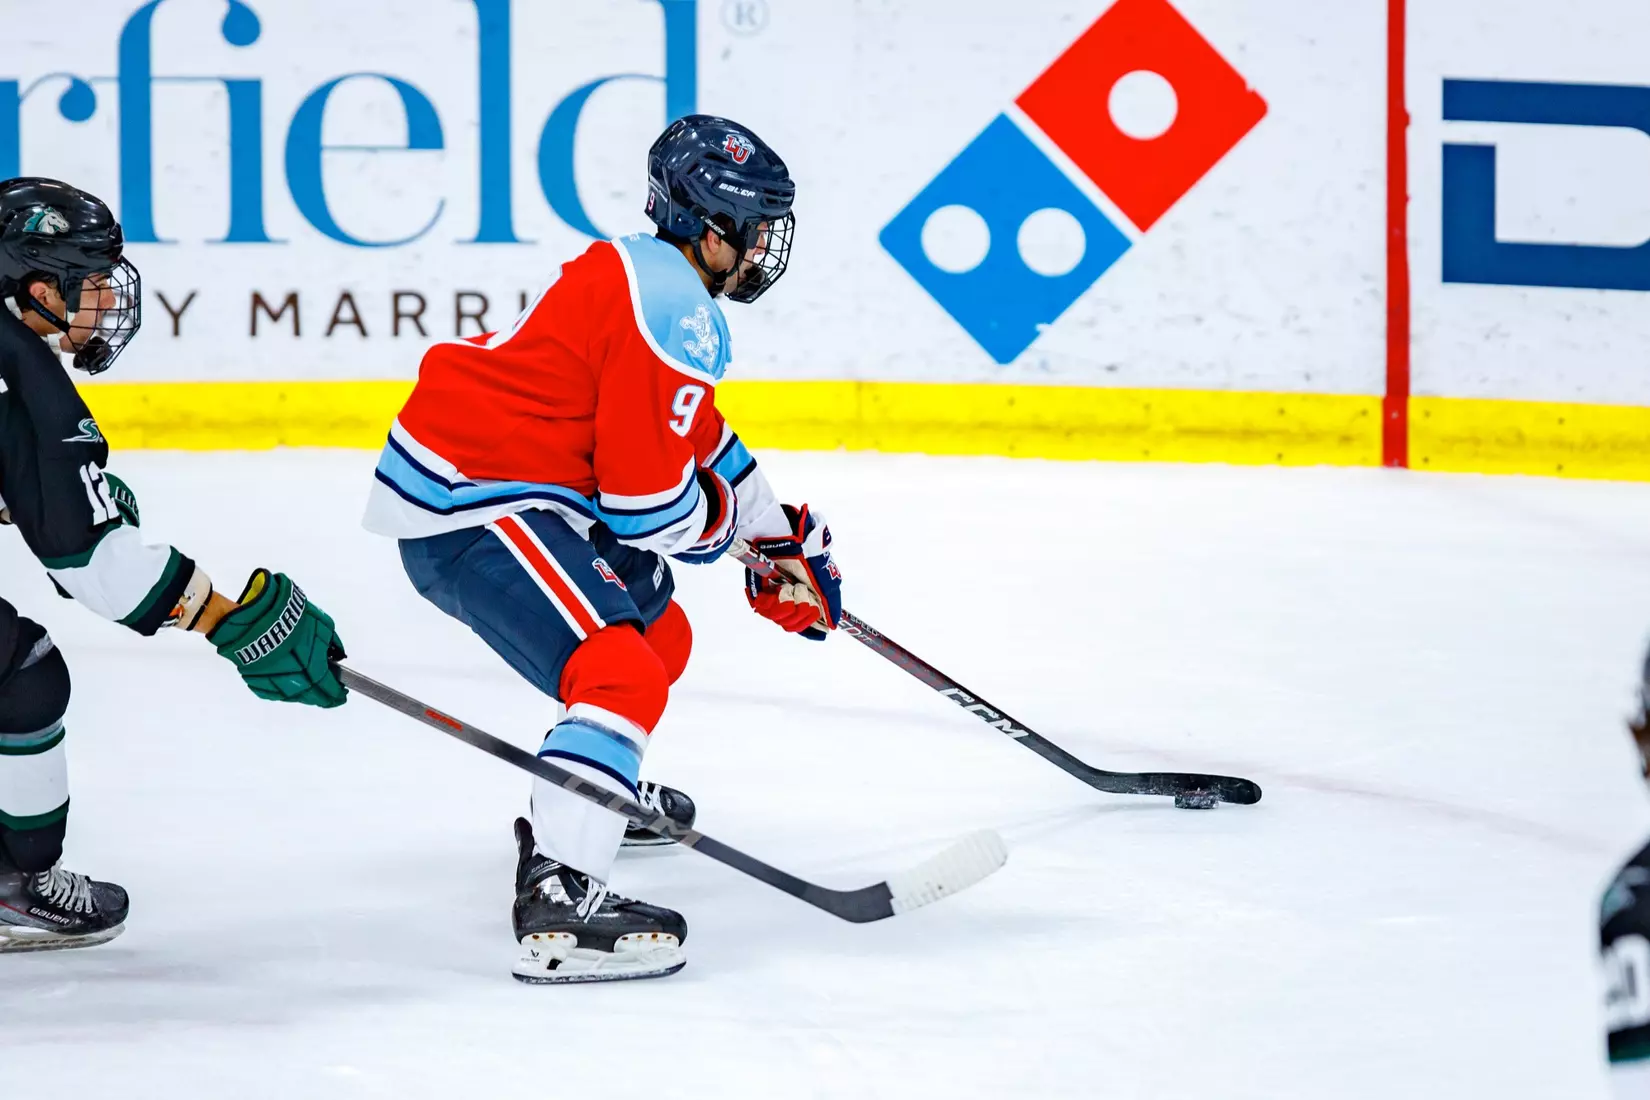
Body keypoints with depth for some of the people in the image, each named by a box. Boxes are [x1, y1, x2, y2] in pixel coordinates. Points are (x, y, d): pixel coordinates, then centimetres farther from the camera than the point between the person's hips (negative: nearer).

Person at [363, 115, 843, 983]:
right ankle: (558, 901, -36)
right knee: (623, 675, -24)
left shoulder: (646, 274, 15)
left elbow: (697, 438, 30)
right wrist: (721, 519, 2)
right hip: (470, 510, -11)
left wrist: (781, 535, 31)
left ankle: (596, 789, 54)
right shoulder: (673, 317, -19)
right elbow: (649, 498, -20)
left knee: (662, 633, 28)